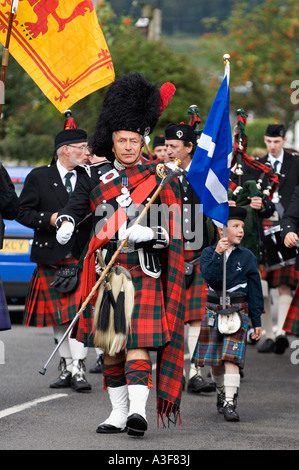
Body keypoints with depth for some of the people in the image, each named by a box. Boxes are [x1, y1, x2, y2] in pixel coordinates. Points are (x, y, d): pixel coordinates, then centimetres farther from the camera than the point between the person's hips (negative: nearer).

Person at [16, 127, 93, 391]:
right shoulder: (39, 177, 2)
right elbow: (23, 212, 0)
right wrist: (49, 219, -15)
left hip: (82, 258, 0)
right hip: (51, 258, 0)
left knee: (79, 312, -11)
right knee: (59, 317, 8)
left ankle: (78, 369, -11)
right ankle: (66, 367, 19)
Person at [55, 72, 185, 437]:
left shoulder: (159, 181, 2)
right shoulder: (97, 179, 11)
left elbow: (172, 233, -3)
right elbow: (75, 205, -1)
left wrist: (145, 233, -22)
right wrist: (65, 223, -23)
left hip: (144, 272, -4)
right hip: (106, 272, 4)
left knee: (137, 343, -15)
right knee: (110, 348, 9)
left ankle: (138, 411, -24)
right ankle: (118, 412, 18)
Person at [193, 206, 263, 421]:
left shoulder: (247, 256, 1)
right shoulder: (209, 253, 2)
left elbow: (255, 290, 4)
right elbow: (209, 277, -16)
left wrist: (257, 321, 3)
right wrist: (218, 254, -29)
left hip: (237, 312, -2)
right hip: (213, 311, 2)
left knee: (231, 357, -14)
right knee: (215, 359, 12)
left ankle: (230, 403, -17)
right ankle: (221, 392, 35)